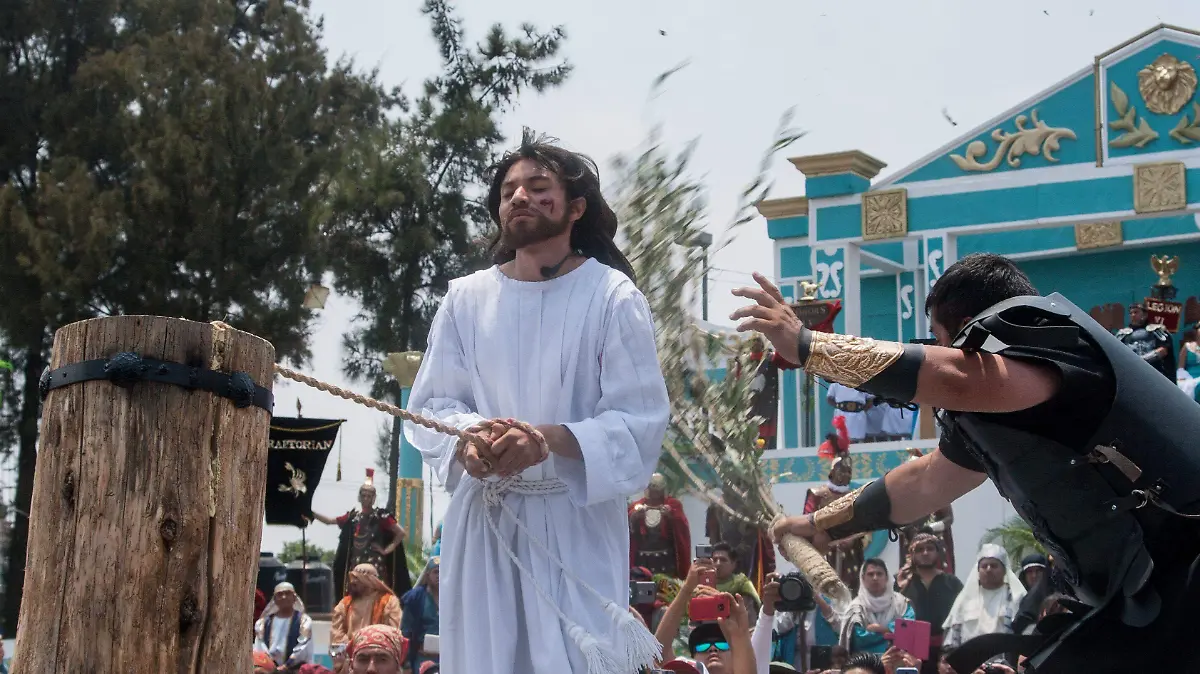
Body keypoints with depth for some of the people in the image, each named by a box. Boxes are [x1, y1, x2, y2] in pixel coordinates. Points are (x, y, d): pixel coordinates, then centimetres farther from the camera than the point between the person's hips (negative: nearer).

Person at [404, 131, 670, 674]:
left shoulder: (612, 295, -4)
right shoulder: (467, 298, 6)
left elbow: (640, 421, -8)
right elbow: (430, 406, 6)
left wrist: (551, 439, -24)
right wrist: (467, 439, -16)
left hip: (576, 521, -3)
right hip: (483, 519, 3)